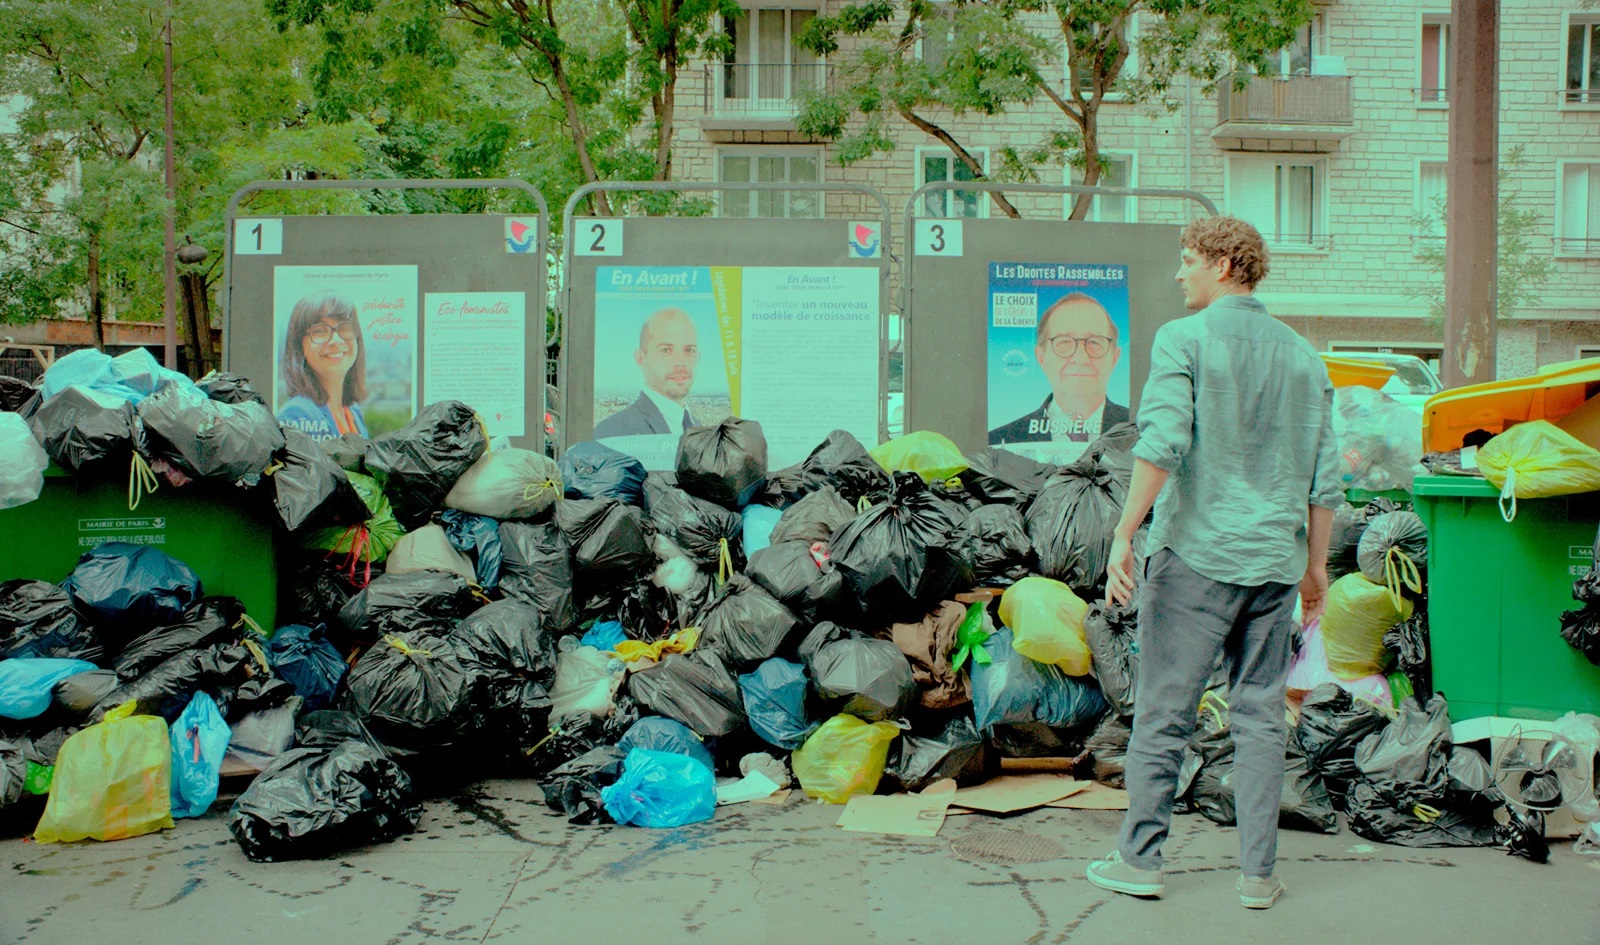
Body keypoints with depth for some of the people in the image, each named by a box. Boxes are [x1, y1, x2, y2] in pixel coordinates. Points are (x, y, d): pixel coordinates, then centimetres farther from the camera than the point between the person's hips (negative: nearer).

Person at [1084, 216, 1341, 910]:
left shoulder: (1184, 339, -5)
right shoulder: (1302, 354, 11)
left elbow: (1163, 442, -17)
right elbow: (1324, 475, 10)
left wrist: (1124, 533, -14)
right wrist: (1315, 564, 18)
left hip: (1197, 552, -5)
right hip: (1275, 560, 5)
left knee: (1163, 711, 3)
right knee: (1261, 715, 9)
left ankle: (1140, 860, 10)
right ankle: (1258, 874, 12)